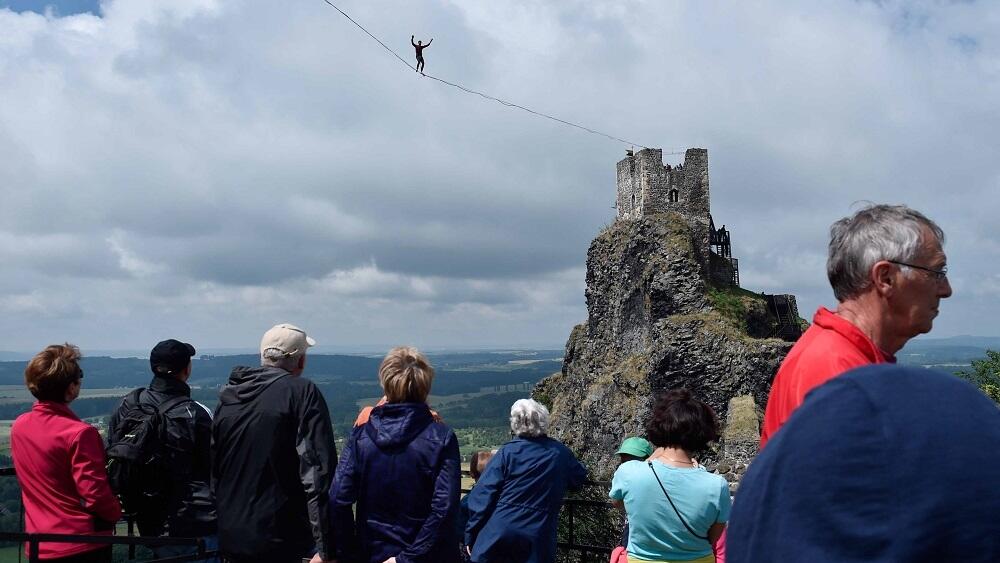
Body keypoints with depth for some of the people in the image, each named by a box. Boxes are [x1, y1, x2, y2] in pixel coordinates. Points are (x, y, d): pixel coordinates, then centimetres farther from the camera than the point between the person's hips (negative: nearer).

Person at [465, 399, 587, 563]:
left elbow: (482, 496, -7)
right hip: (536, 543, 2)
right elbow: (579, 479, 22)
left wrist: (471, 536, 0)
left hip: (497, 536, -2)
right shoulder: (561, 453, 2)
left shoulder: (507, 452, -5)